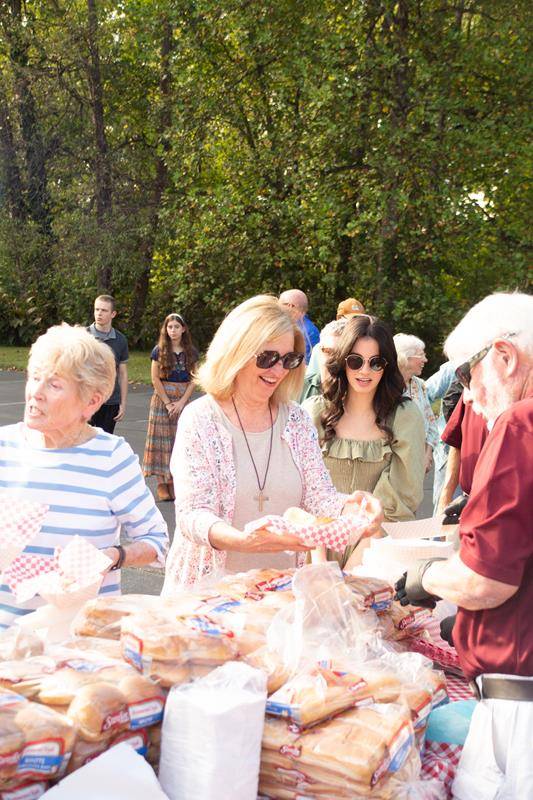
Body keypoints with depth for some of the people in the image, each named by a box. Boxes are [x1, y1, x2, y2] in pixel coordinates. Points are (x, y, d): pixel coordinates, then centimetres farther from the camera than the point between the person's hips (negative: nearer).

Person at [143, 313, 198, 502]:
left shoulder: (191, 352, 5)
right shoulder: (159, 351, -2)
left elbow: (193, 380, 3)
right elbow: (155, 379, -5)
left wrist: (181, 402, -8)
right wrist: (168, 403, -9)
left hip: (183, 400, 2)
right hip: (162, 398, -2)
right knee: (162, 439, -2)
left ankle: (173, 481, 6)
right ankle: (161, 483, 2)